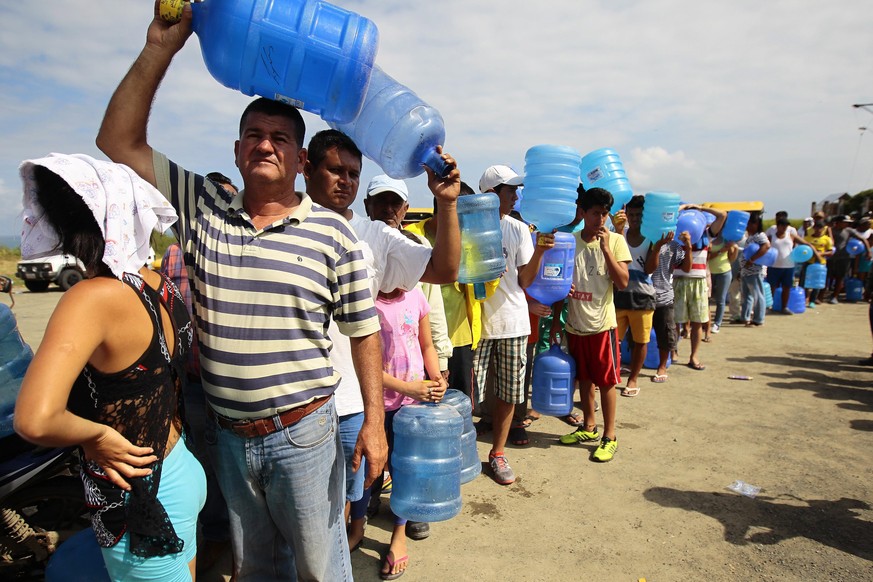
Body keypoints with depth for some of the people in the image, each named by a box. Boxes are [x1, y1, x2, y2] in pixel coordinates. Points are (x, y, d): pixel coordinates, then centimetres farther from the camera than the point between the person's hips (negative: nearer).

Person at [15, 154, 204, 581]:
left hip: (137, 503, -6)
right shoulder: (163, 288, -5)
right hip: (183, 471, 6)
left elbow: (34, 421, -36)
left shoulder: (94, 297, -26)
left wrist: (95, 435, -17)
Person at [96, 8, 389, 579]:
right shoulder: (202, 208, 1)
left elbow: (364, 331, -6)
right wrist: (161, 49, -9)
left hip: (303, 433, -3)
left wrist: (374, 421, -9)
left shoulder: (333, 232, -8)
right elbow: (119, 144, -2)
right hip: (228, 434, 4)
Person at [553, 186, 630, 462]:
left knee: (606, 380, 4)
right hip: (575, 323, 3)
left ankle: (609, 436, 17)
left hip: (602, 324, -3)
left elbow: (623, 282, -15)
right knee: (584, 377, 16)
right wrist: (556, 320, 8)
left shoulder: (615, 241, -5)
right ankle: (589, 426, 33)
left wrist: (605, 248, -21)